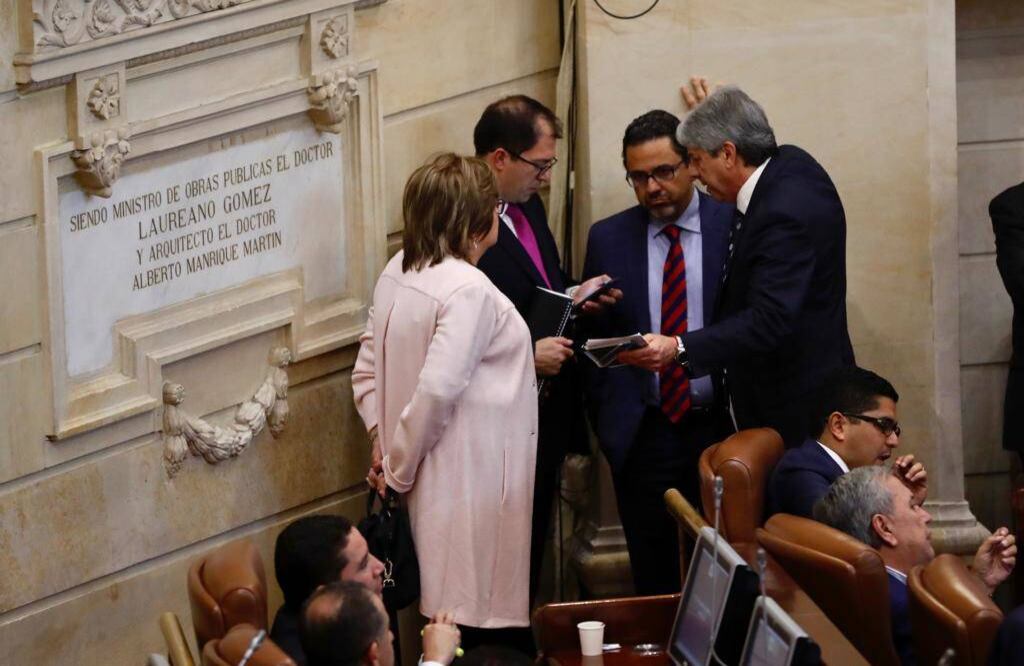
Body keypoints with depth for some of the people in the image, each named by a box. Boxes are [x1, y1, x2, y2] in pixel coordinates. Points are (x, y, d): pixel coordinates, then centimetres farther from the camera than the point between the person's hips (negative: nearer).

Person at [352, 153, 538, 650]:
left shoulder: (398, 271, 6)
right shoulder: (469, 290, -20)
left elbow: (367, 371, 11)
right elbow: (436, 389, -25)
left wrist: (386, 442, 7)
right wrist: (398, 469, -13)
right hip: (474, 480, -9)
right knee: (481, 621, -2)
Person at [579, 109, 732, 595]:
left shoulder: (735, 227, 0)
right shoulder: (608, 239, 8)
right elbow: (594, 340, 12)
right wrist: (604, 424, 5)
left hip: (722, 429, -2)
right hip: (643, 434, 2)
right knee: (654, 584, 3)